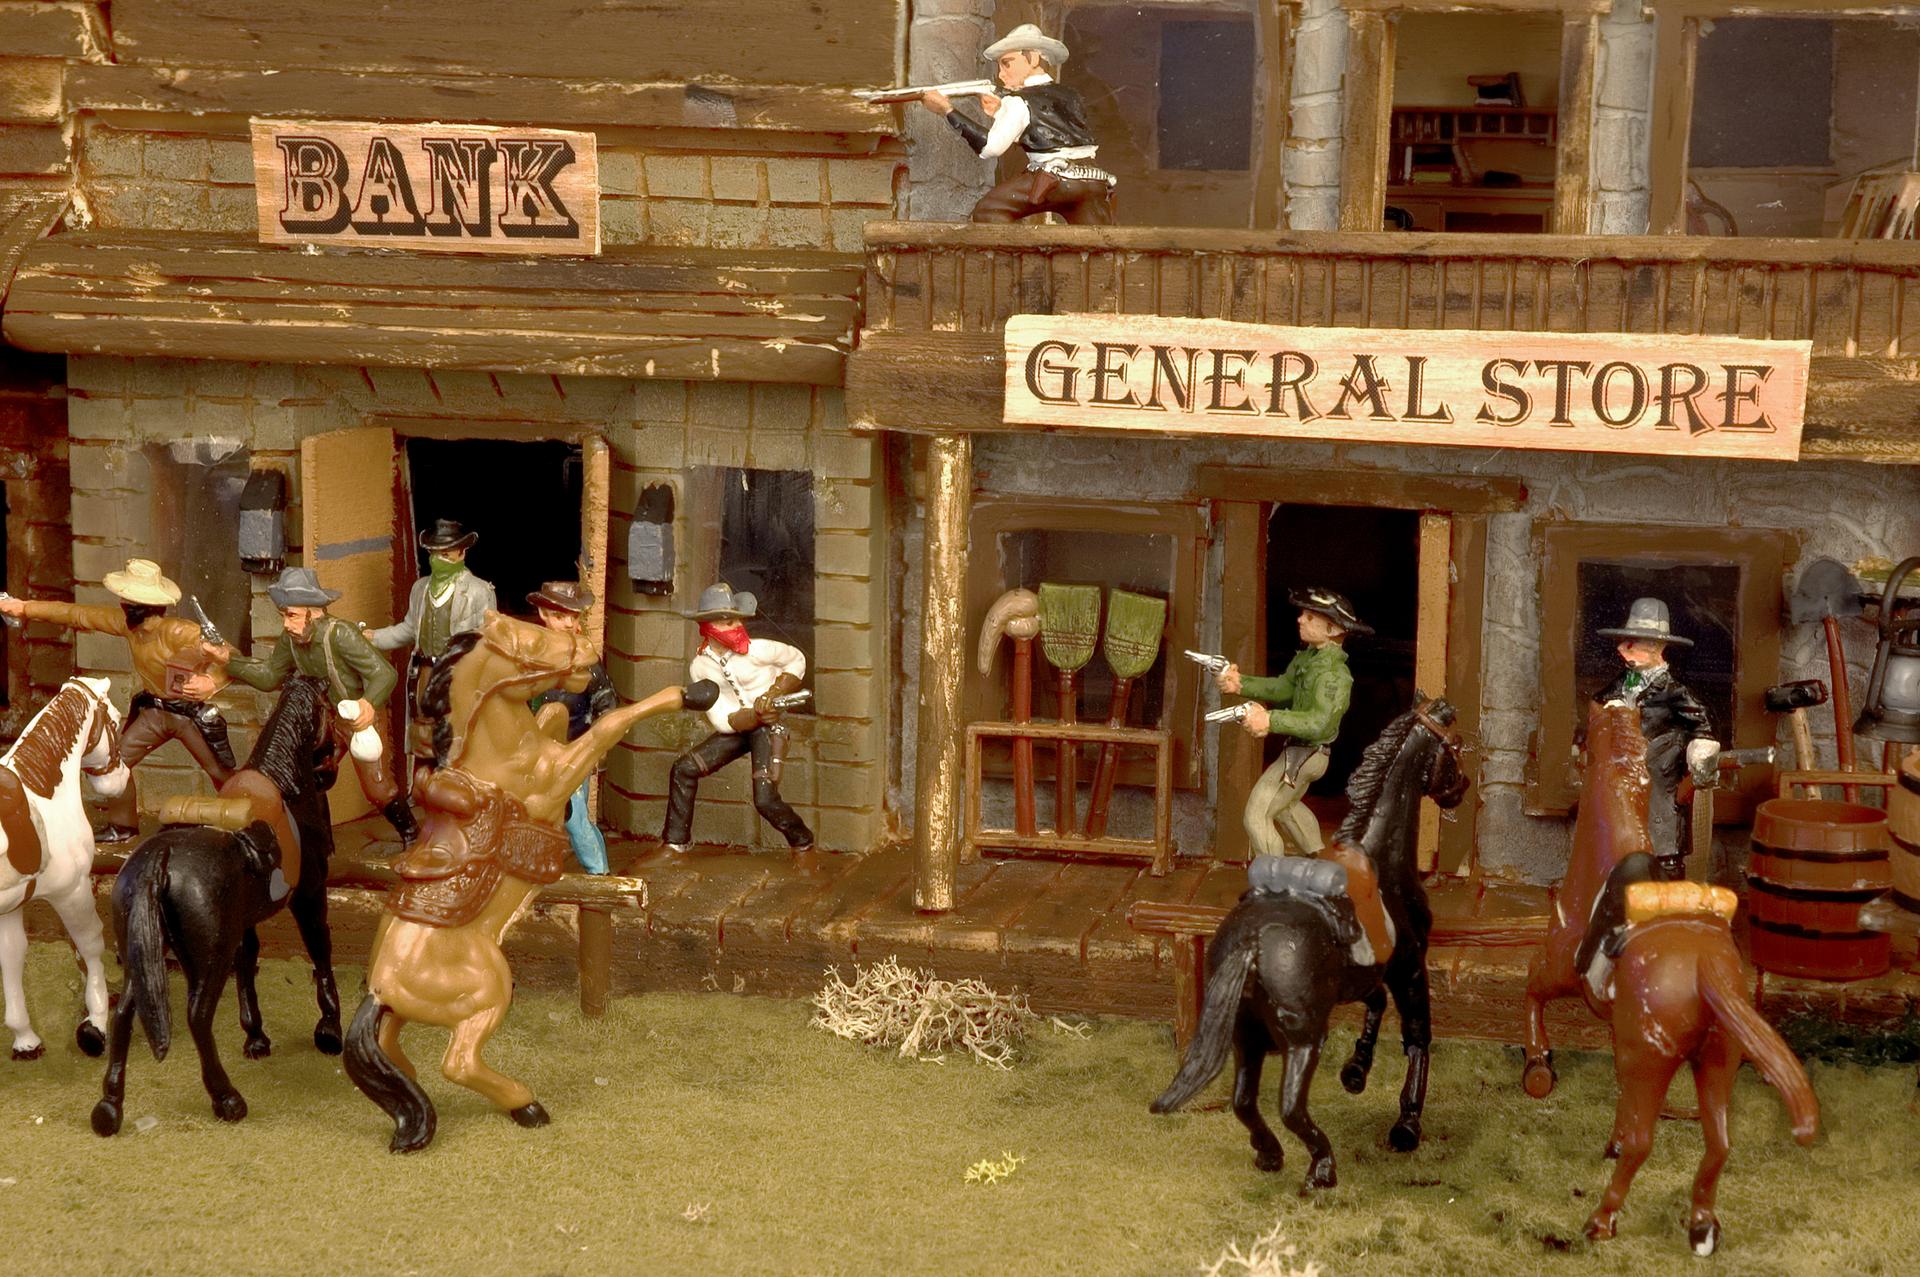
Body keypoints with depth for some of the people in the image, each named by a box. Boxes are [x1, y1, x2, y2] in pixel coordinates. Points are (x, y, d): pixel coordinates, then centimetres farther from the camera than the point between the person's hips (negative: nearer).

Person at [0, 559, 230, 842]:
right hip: (154, 709, 7)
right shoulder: (126, 622, -8)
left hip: (191, 711, -7)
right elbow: (80, 615, 1)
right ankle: (122, 826, 18)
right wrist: (26, 608, 2)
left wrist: (211, 681, -54)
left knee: (220, 773, 0)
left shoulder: (180, 632, -30)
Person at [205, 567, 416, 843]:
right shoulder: (291, 638, -10)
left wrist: (369, 704, -54)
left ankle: (411, 836, 18)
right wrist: (229, 661, -13)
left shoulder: (340, 634, -32)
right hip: (325, 717, 7)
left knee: (378, 788, -5)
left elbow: (385, 674, -35)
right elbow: (270, 677, 1)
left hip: (362, 717, -7)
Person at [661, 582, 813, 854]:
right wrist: (755, 715, -28)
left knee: (765, 799, -18)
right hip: (737, 728, 5)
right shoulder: (700, 666, -7)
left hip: (769, 727, -5)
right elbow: (723, 721, -10)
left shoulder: (756, 650, -18)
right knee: (685, 768, -4)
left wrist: (773, 694, -13)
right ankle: (676, 843, 7)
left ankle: (804, 845, 8)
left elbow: (797, 660, 0)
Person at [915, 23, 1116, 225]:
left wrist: (948, 110, 0)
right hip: (1095, 183, 6)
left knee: (988, 211, 6)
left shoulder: (1020, 102, 4)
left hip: (1057, 181, -6)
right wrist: (1001, 112, 25)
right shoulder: (1069, 96, 23)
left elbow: (990, 146, -6)